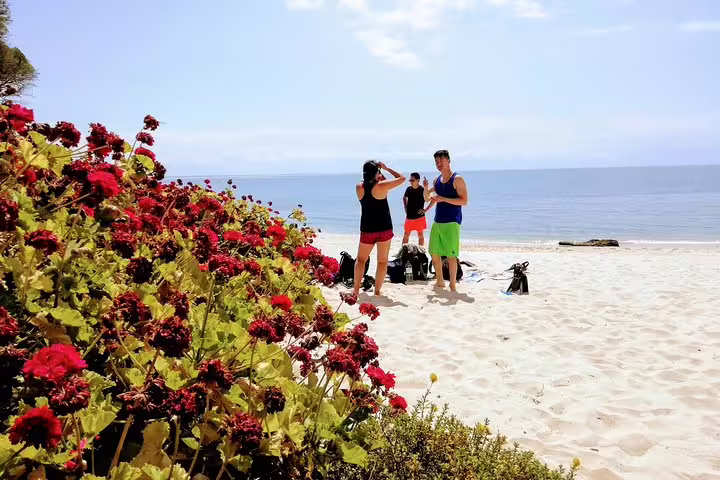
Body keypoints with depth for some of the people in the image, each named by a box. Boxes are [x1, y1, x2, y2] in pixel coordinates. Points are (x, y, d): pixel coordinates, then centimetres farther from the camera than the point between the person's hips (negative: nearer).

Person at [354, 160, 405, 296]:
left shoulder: (359, 187, -2)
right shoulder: (381, 186, -14)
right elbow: (402, 178, -3)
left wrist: (379, 177, 14)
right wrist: (386, 168, 3)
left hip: (367, 230, 3)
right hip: (384, 229, -3)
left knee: (361, 259, 17)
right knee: (382, 261, 9)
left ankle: (356, 290, 8)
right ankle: (377, 291, 9)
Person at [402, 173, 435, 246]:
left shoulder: (423, 190, -12)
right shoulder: (408, 189, 3)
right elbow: (404, 198, 23)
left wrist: (426, 209, -13)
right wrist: (406, 208, 10)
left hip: (419, 217, -4)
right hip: (409, 217, 4)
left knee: (420, 235, 6)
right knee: (406, 235, 8)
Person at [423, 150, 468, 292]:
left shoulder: (457, 179, -8)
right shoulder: (437, 180, 13)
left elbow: (464, 201, -15)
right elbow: (427, 198, 18)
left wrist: (443, 199, -22)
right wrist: (426, 187, -2)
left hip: (452, 222, -7)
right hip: (437, 221, 7)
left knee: (451, 255, -7)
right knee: (434, 253, 9)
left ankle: (452, 286, 1)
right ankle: (440, 282, 22)